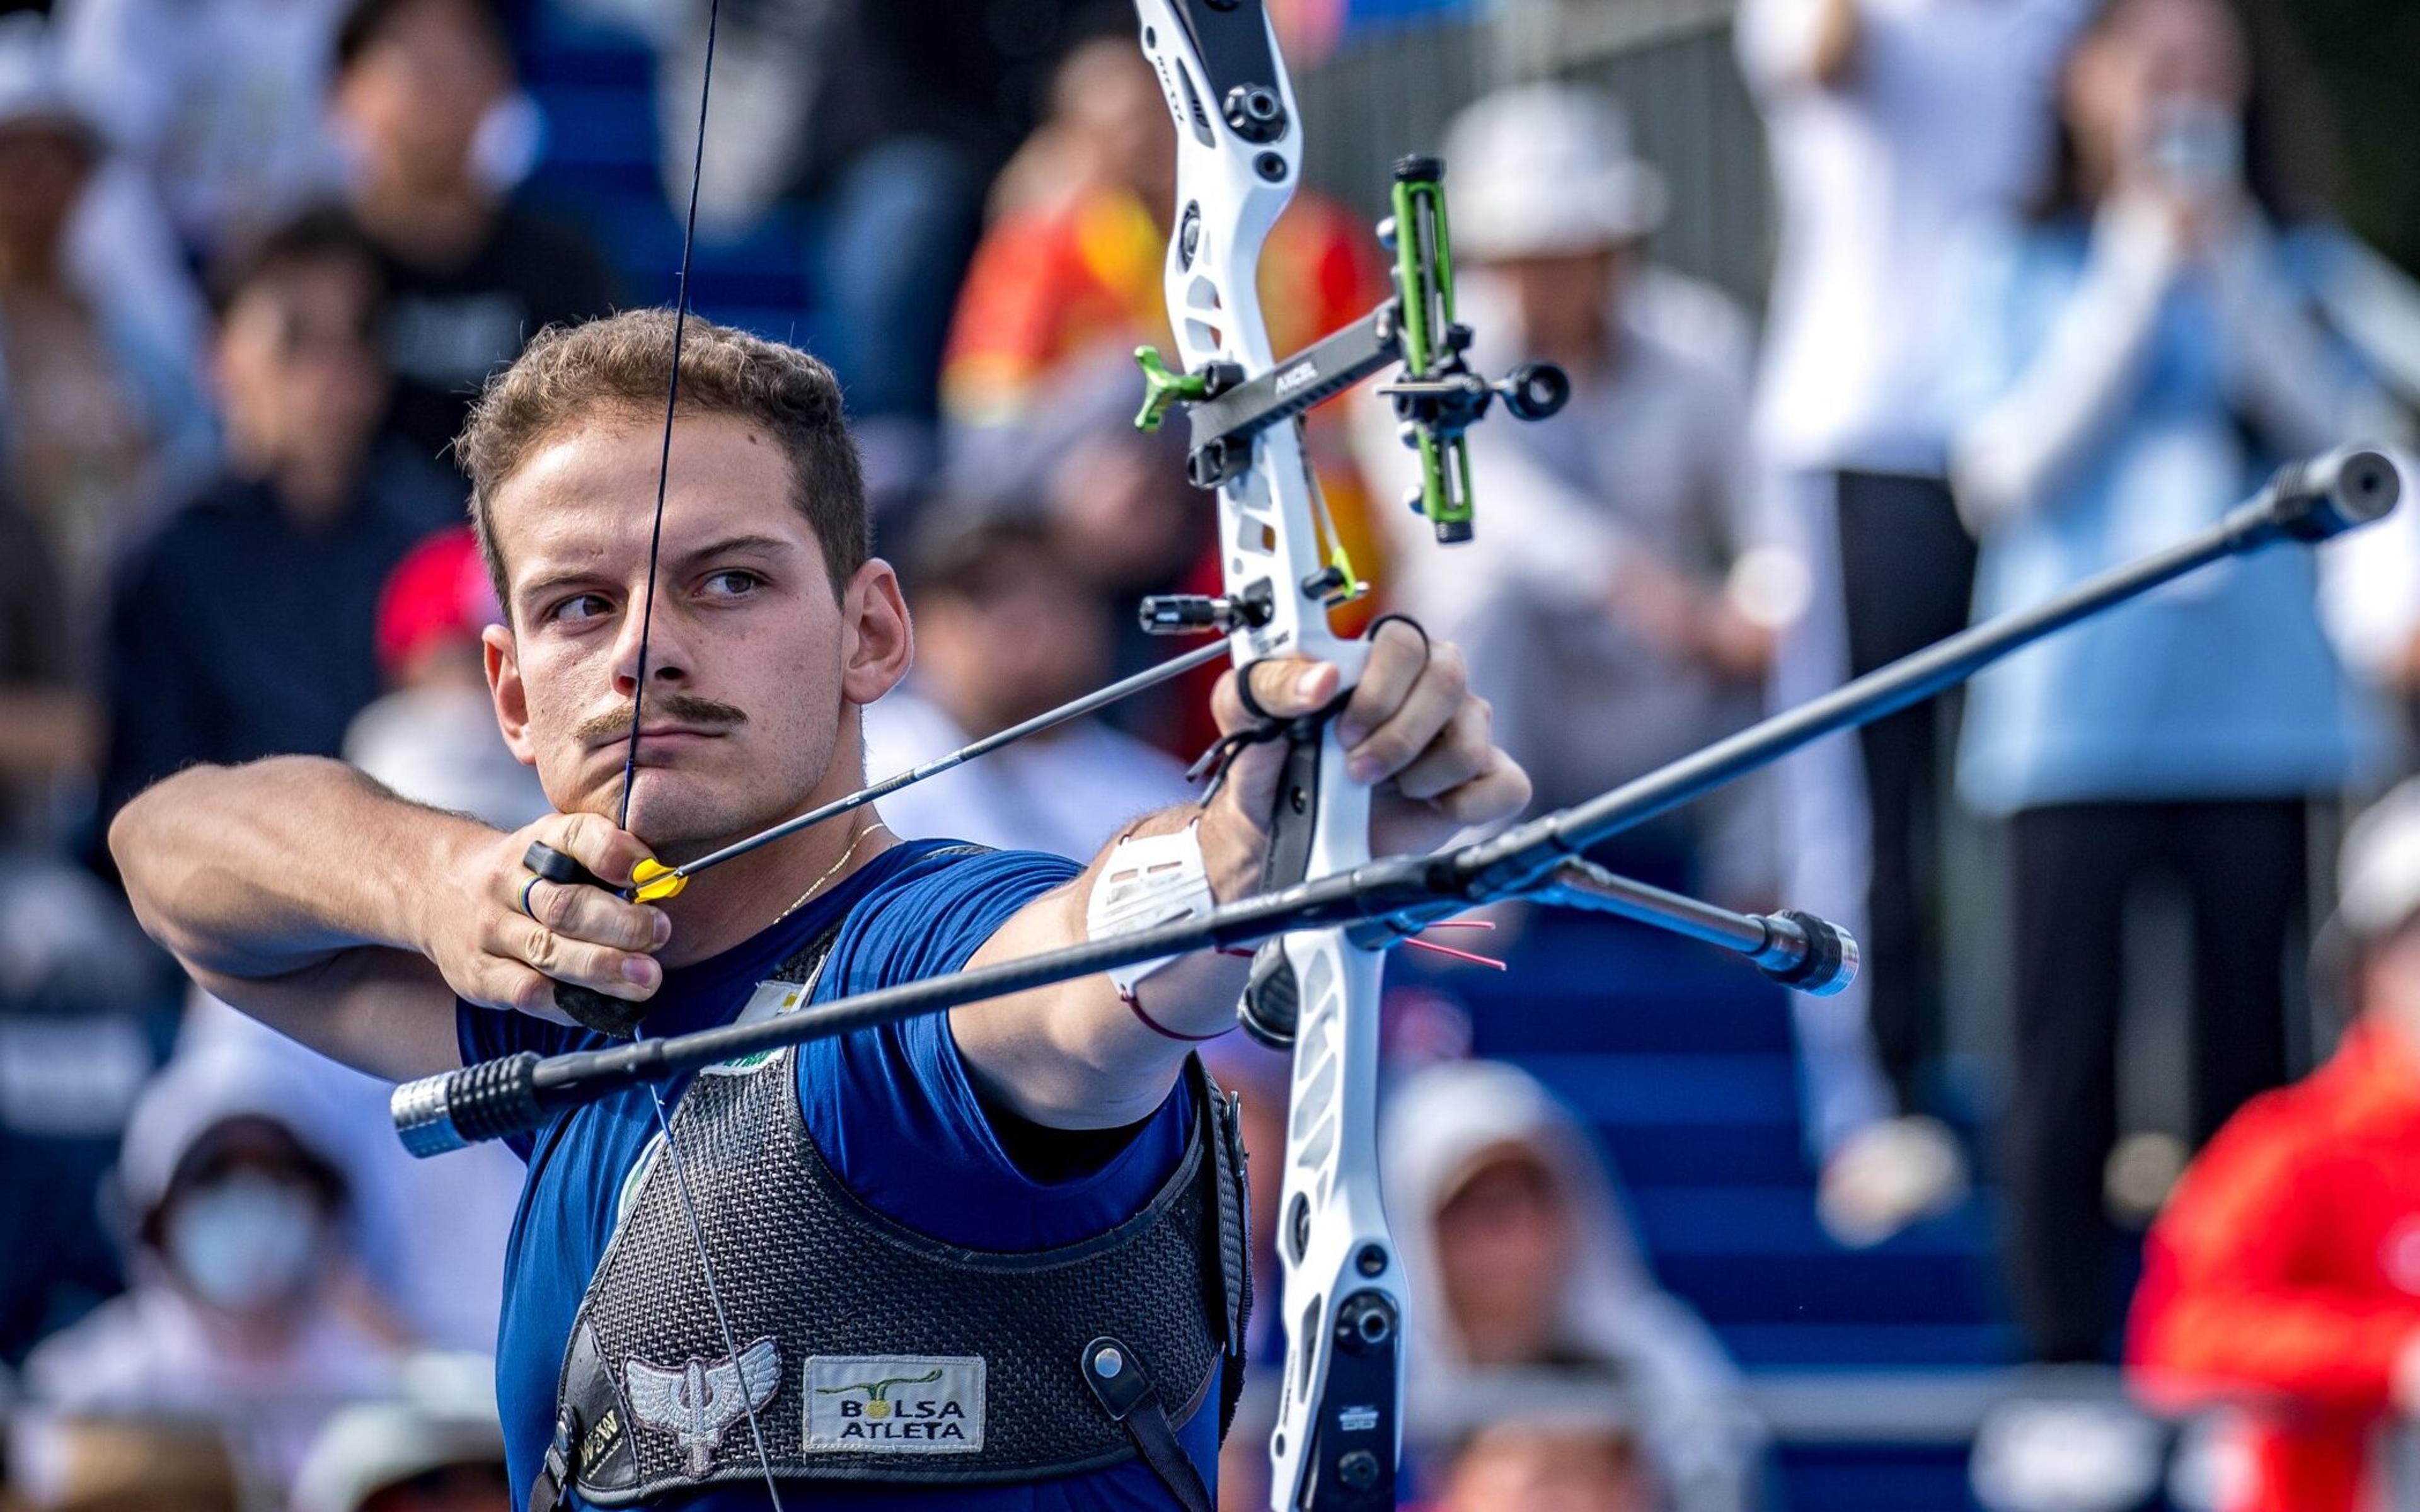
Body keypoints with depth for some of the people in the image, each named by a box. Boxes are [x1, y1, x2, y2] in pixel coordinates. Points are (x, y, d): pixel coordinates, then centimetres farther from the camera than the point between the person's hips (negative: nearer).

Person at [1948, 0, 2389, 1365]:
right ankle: (2061, 1342, 1)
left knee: (2250, 1037, 1)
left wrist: (2232, 267, -8)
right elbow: (2008, 470, -6)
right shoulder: (2023, 272, 5)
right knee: (2070, 1042, -4)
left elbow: (2343, 434, -1)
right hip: (2076, 720, -2)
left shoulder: (2283, 263, 12)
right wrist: (2140, 273, -6)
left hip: (2256, 703, 2)